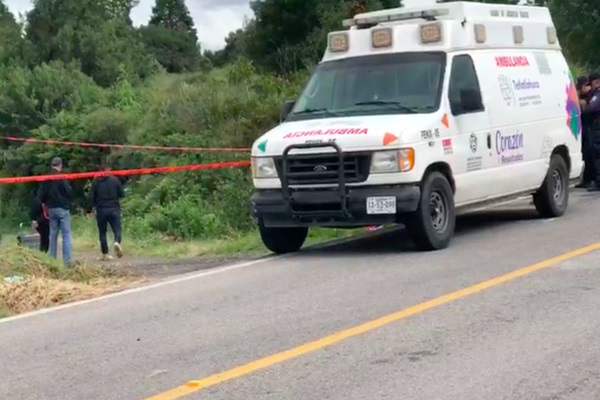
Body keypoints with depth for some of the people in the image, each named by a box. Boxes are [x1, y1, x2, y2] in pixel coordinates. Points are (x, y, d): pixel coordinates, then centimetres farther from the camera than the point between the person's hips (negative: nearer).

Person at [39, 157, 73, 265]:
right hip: (63, 209, -5)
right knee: (66, 235, -3)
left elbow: (42, 195, 7)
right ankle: (67, 260, -9)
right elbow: (69, 192, -16)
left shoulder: (46, 179, 4)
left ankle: (52, 259, 13)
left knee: (53, 235, 12)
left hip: (51, 209, 6)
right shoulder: (61, 178, -14)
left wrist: (45, 205, 19)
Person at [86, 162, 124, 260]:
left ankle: (105, 254, 8)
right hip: (114, 209, -1)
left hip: (101, 210, 1)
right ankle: (117, 242, -29)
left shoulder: (96, 182, 0)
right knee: (117, 229, 3)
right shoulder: (115, 180, -1)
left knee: (102, 232, 10)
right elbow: (122, 194, 2)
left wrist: (89, 210, 3)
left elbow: (91, 197, -3)